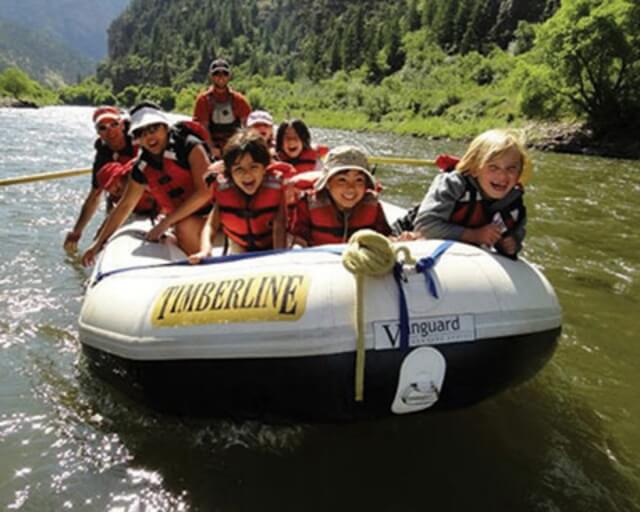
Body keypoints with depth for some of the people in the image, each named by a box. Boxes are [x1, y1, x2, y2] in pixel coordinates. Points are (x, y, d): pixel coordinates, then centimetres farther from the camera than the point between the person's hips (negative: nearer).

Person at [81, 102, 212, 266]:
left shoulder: (190, 146, -16)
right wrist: (98, 243, 14)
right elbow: (124, 206, 13)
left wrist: (166, 222, -22)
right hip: (185, 219, 7)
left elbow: (204, 192, -25)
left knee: (185, 227, -32)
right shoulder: (142, 168, 3)